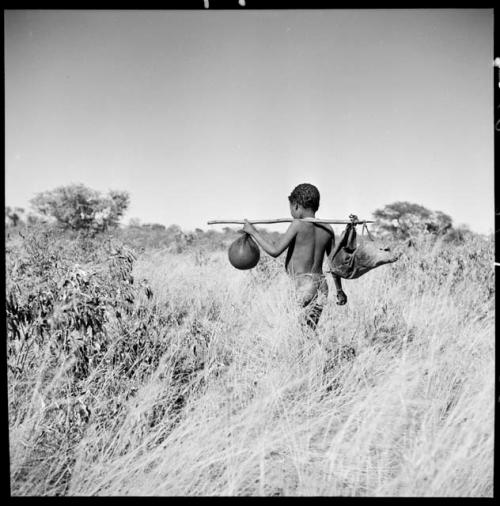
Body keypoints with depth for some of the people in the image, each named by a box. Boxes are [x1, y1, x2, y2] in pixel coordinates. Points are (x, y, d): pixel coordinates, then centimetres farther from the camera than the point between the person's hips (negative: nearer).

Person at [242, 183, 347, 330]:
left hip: (300, 283, -6)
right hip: (321, 284, 6)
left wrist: (254, 232, 1)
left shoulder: (298, 224, -8)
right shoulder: (327, 229, 9)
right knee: (310, 329, 8)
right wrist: (339, 290, 27)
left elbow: (275, 251, -11)